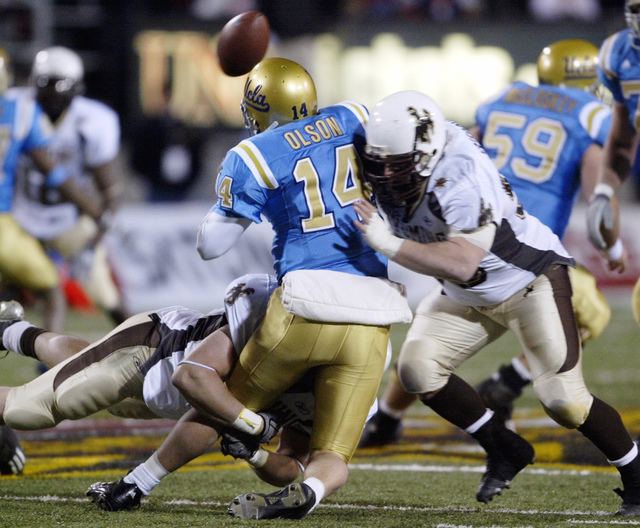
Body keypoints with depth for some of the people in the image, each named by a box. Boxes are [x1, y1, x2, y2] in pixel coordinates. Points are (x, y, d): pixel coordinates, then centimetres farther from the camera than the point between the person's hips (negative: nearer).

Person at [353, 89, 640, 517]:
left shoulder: (459, 179, -36)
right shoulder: (390, 176, -13)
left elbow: (462, 264, -45)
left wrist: (389, 244, -48)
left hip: (531, 277, -8)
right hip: (470, 296, 8)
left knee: (562, 398, -15)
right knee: (417, 369, -9)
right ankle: (506, 451, 9)